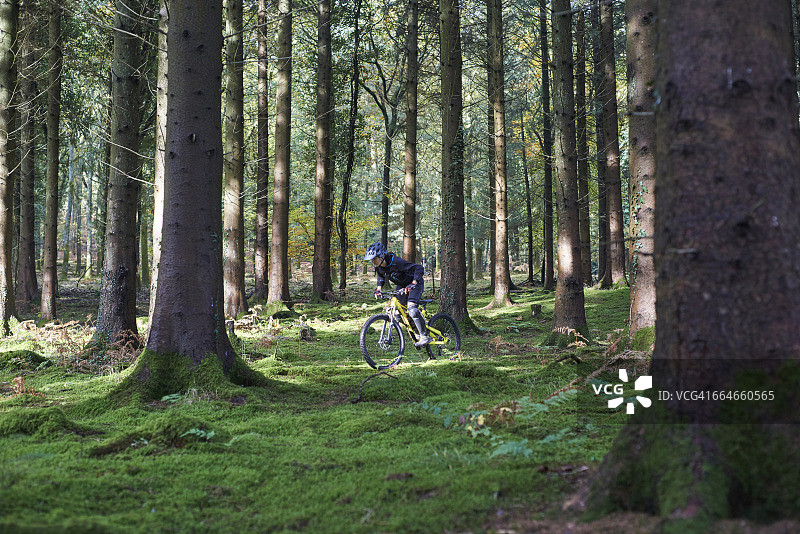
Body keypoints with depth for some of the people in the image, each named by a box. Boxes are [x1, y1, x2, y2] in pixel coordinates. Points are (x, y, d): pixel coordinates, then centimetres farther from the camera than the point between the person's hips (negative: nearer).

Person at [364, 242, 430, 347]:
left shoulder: (395, 261, -36)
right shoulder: (379, 266, -14)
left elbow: (419, 268, -36)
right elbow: (380, 275, 12)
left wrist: (413, 284, -46)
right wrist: (379, 287, -3)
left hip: (415, 283, -8)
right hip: (401, 285, 8)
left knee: (411, 308, -27)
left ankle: (425, 337, -18)